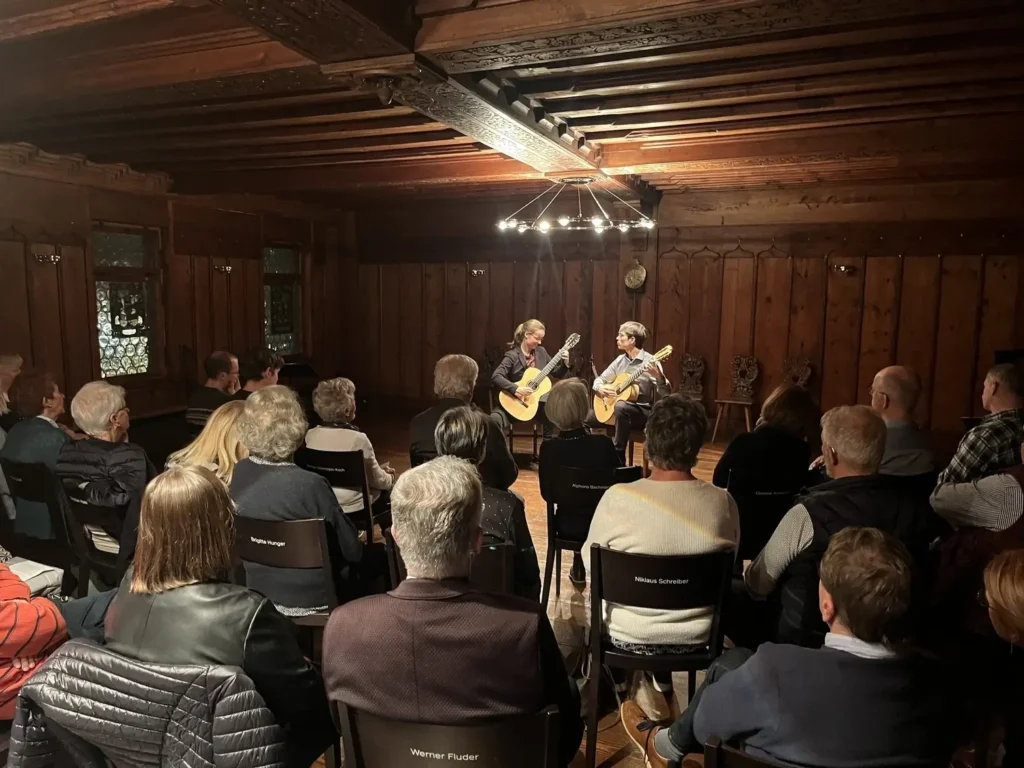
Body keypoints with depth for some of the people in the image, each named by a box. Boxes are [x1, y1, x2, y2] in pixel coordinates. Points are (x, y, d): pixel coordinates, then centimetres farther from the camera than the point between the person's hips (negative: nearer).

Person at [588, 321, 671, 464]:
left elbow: (665, 395, -21)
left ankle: (618, 457, -29)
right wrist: (600, 387, -8)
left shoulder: (649, 361, -13)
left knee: (621, 407, -38)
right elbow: (600, 379, 16)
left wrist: (658, 375, -40)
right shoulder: (620, 360, 7)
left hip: (643, 411, -7)